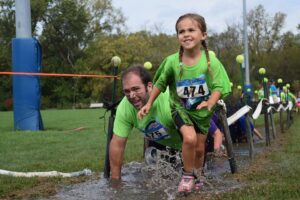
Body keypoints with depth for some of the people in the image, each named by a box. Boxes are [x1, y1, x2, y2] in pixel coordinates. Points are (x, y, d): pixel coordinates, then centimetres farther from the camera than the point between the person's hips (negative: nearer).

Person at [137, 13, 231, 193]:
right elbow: (160, 83, -2)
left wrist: (210, 103, -37)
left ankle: (197, 177, 40)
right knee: (190, 138, -25)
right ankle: (187, 175, -2)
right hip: (180, 108, -1)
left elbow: (218, 87, -18)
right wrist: (149, 104, 0)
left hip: (202, 111, 1)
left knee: (199, 148, 11)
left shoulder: (211, 60, -20)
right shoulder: (172, 61, -17)